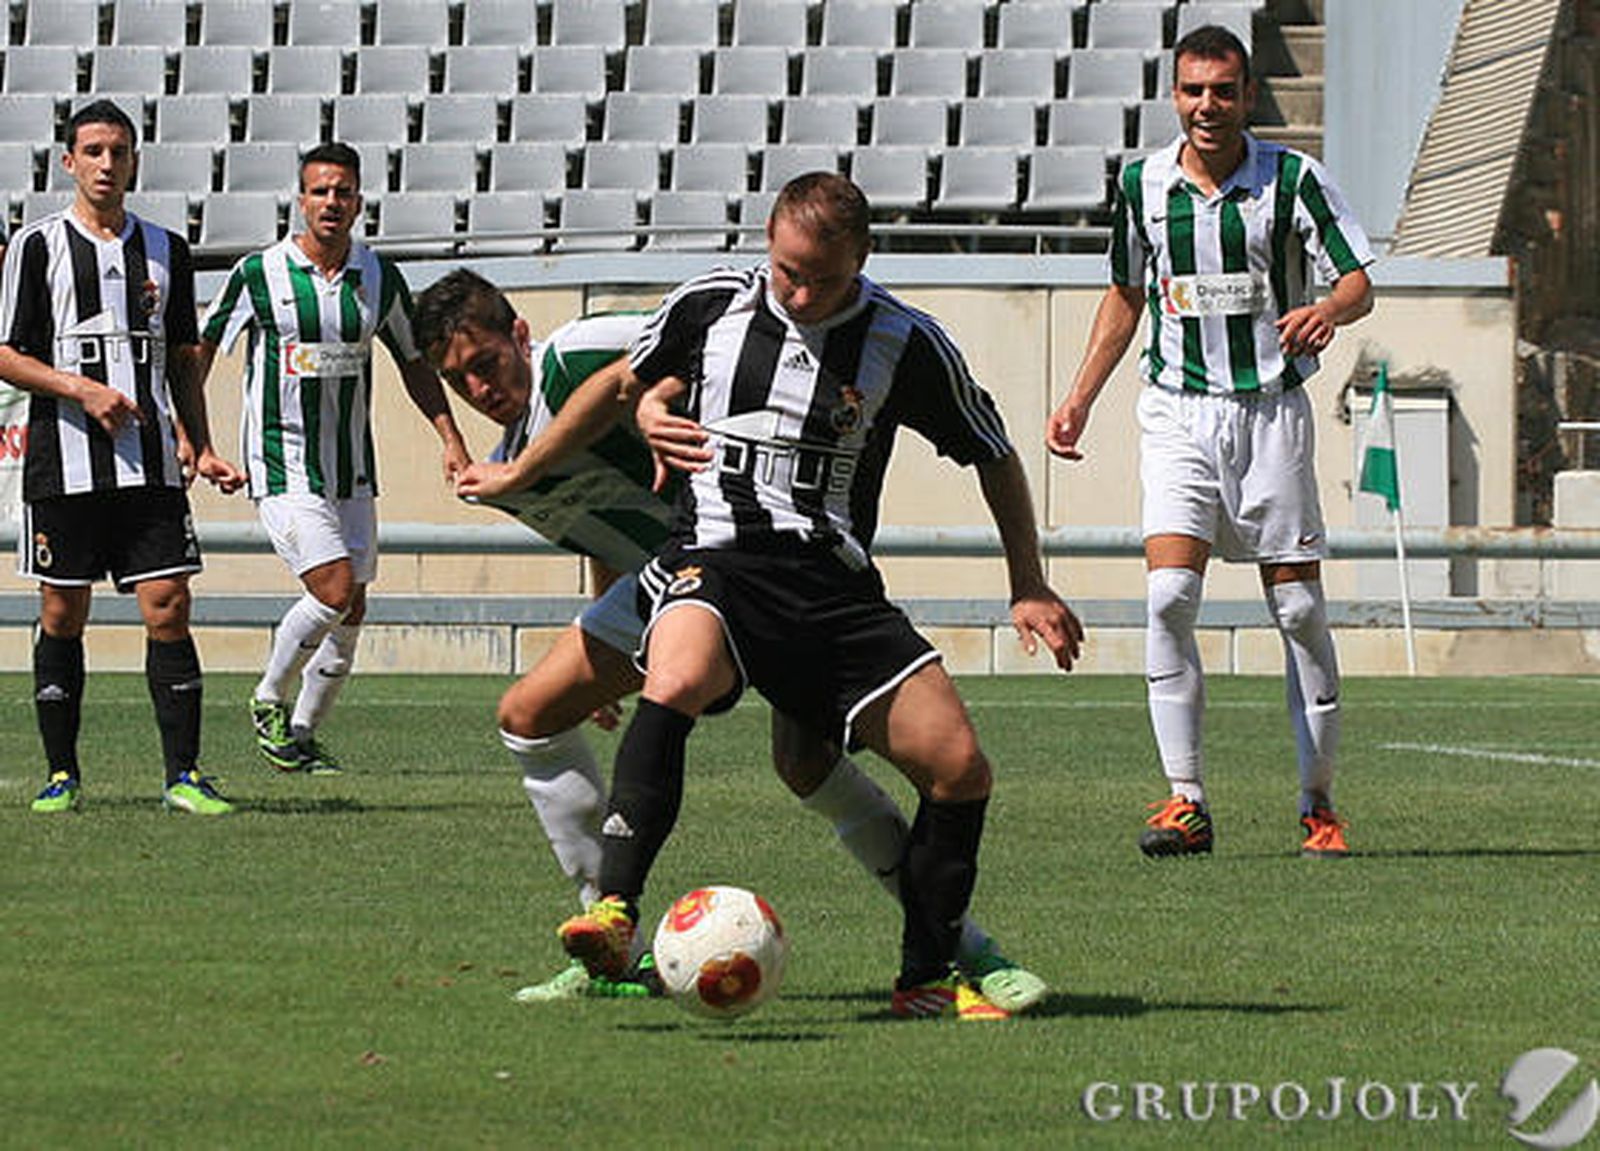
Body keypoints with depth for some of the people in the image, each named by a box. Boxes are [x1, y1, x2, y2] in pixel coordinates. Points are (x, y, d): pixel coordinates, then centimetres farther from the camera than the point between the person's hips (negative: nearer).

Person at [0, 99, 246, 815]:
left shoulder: (165, 250, 13)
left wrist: (200, 448, 10)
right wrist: (81, 389, -14)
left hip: (151, 468, 2)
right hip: (65, 465, -2)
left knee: (168, 609, -6)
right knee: (62, 616, 3)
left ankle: (183, 774, -5)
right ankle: (61, 774, 13)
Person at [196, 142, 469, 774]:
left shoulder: (379, 277, 4)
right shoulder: (258, 273, -7)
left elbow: (414, 362, 15)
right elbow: (202, 347, 4)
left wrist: (451, 438, 5)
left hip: (352, 471, 5)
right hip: (282, 467, -5)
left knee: (350, 613, 4)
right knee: (334, 592, -18)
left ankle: (302, 734, 20)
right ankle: (268, 700, 5)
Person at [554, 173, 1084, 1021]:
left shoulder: (905, 343, 0)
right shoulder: (708, 307, 3)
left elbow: (993, 456, 13)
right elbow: (639, 380, 25)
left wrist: (1029, 587, 9)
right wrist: (649, 413, 2)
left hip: (836, 584, 2)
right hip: (714, 560, -2)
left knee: (959, 767, -9)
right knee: (676, 681, -37)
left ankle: (927, 981, 8)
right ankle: (612, 912, -44)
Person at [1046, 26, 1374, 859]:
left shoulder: (1292, 180, -4)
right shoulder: (1143, 184, 5)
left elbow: (1359, 283, -4)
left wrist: (1328, 312, -27)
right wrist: (1080, 399, 14)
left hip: (1271, 409, -2)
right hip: (1177, 411, 2)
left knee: (1299, 608, -1)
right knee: (1168, 594, -15)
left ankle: (1319, 803, 11)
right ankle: (1185, 800, -11)